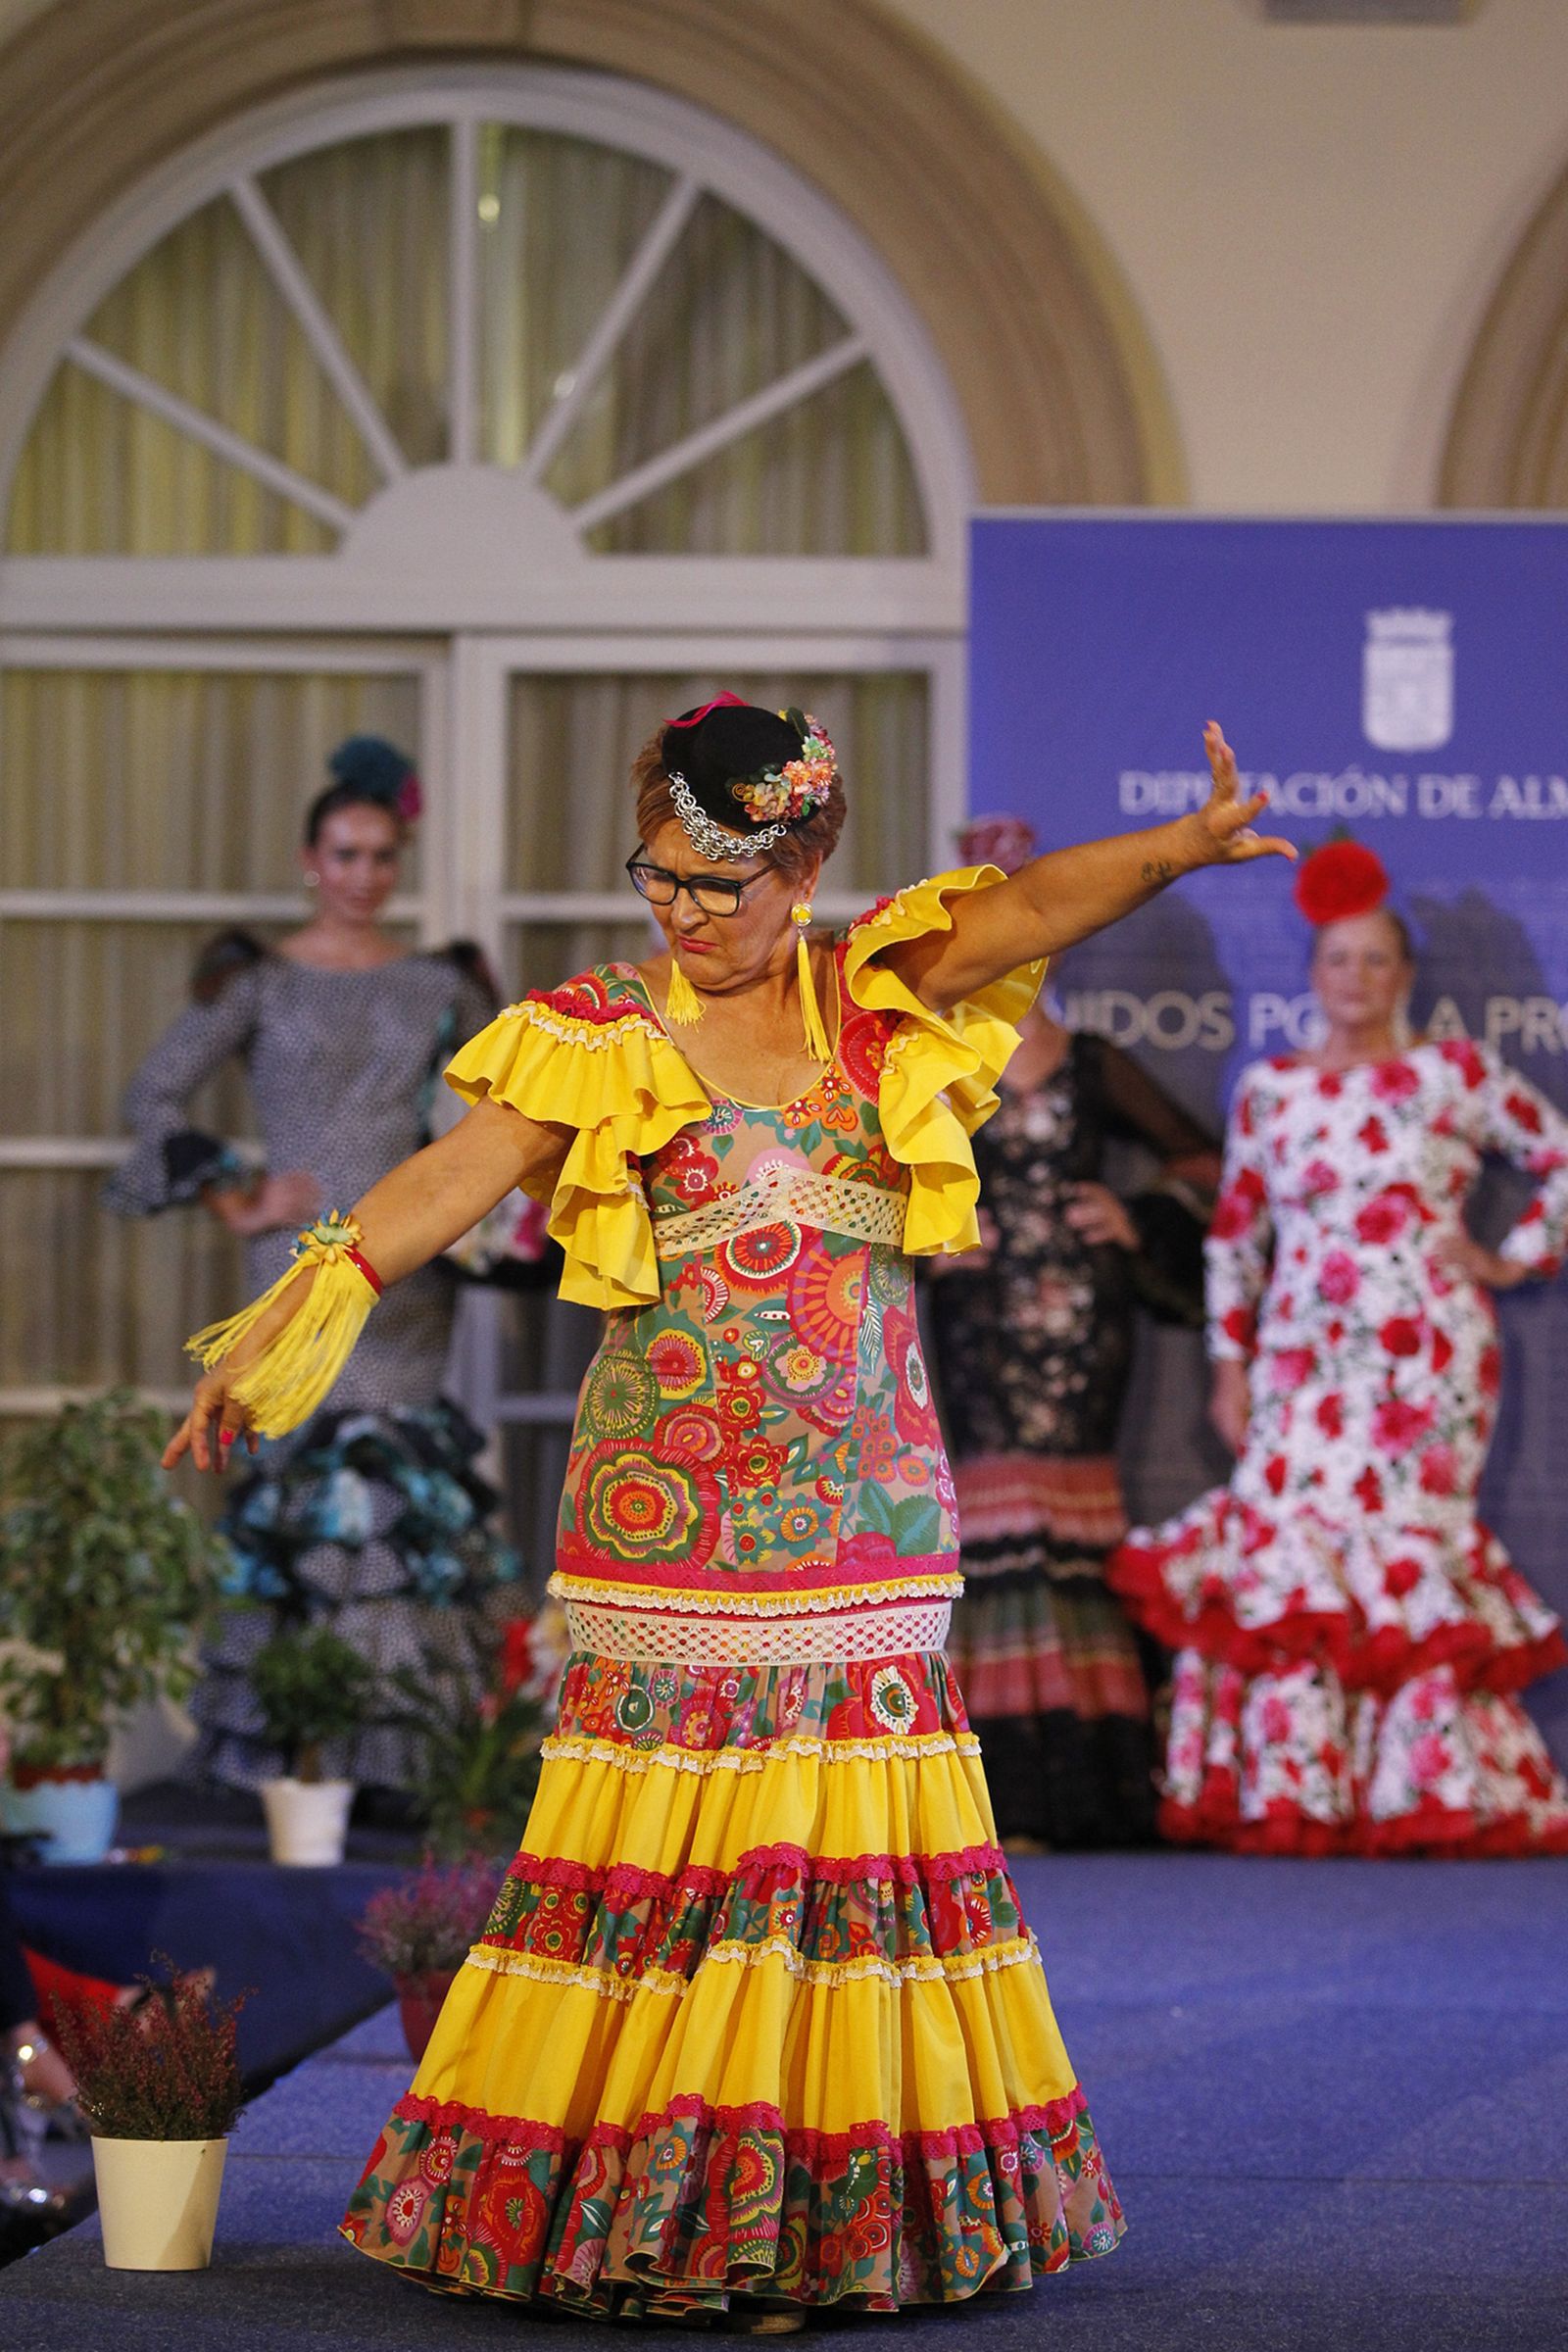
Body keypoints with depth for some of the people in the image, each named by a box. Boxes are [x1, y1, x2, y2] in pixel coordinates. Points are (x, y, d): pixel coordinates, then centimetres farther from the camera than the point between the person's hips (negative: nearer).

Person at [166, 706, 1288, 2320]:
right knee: (662, 1814, -4)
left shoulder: (881, 996, 7)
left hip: (860, 1504, 2)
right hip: (670, 1504, -2)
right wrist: (281, 1325, -16)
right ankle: (634, 2204, 3)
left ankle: (838, 2199, 7)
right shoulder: (602, 1035, 2)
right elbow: (449, 1179, -6)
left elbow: (1035, 905, -8)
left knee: (849, 1824, 1)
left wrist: (1181, 847, -26)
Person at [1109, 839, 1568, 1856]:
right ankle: (1291, 1800, -6)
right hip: (1304, 1360, 3)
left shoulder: (1454, 1076, 3)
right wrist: (1230, 1363, 10)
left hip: (1425, 1353, -3)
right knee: (1286, 1535, -9)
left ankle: (1429, 1798, -3)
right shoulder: (1269, 1091, 12)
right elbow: (1236, 1235, 15)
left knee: (1400, 1535, -10)